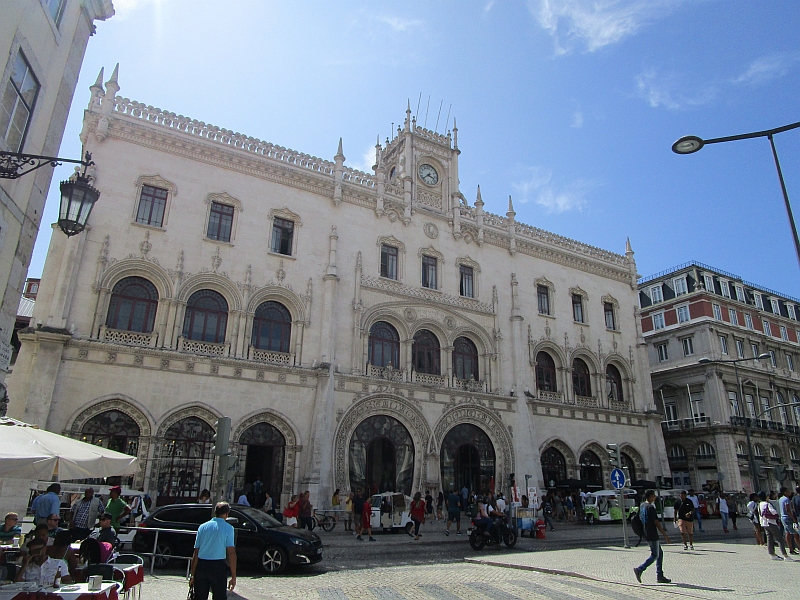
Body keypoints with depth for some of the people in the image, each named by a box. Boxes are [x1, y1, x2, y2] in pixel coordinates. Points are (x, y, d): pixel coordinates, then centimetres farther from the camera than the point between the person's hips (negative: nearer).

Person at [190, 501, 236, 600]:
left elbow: (196, 553, 8)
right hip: (218, 566, -4)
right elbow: (231, 553, -9)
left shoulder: (203, 527, 8)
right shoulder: (228, 528, -3)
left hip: (201, 566, 4)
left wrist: (193, 575, 13)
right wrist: (233, 577, -7)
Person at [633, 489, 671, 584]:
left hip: (646, 534, 9)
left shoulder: (642, 506, 11)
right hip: (652, 535, -9)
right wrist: (665, 535, -11)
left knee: (660, 553, 15)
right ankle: (639, 570, -7)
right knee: (655, 555, -2)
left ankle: (660, 576, 16)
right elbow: (657, 523, -17)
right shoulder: (650, 507, -17)